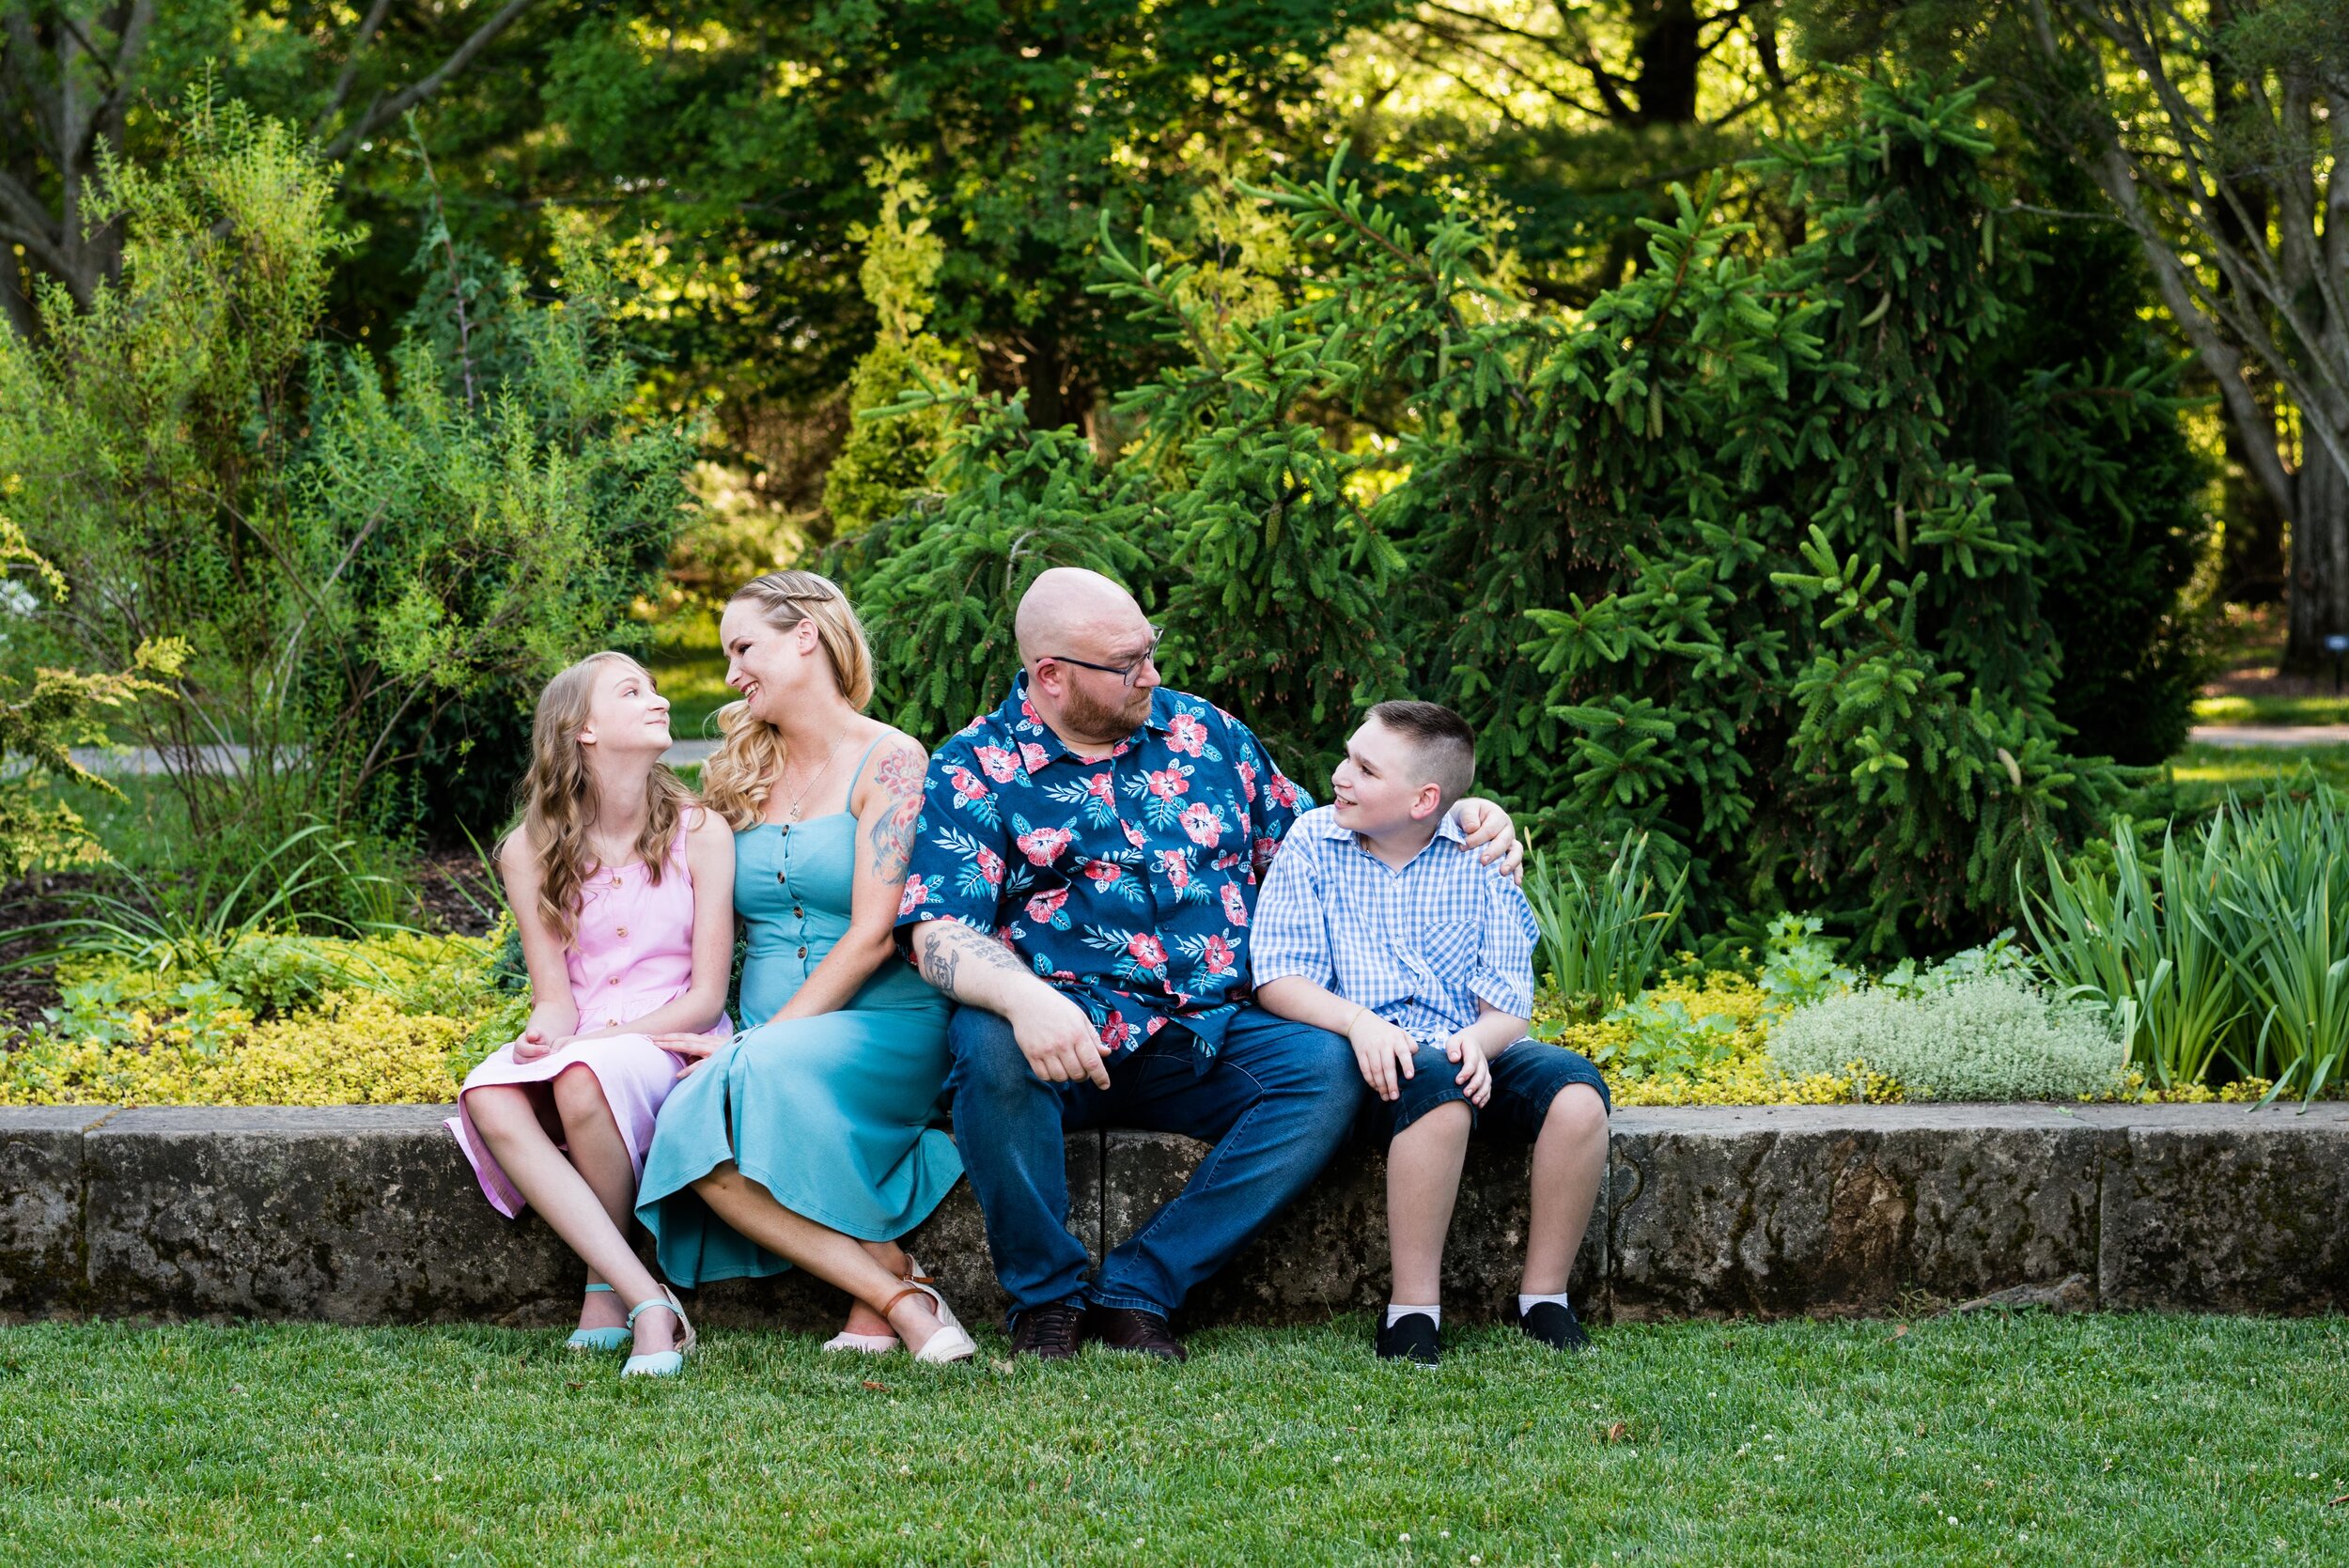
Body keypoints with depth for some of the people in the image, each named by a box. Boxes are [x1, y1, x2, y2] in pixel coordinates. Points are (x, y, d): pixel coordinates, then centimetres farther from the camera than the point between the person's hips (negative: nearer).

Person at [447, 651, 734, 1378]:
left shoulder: (699, 832, 0)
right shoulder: (532, 851, 5)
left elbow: (707, 995, -3)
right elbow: (554, 996, 1)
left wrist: (618, 1034, -18)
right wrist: (547, 1033, -23)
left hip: (669, 1042, -3)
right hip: (582, 1044, 3)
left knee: (585, 1078, -37)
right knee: (489, 1095, -32)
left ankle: (605, 1291, -17)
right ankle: (648, 1302, -37)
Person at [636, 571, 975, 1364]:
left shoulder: (889, 762, -1)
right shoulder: (746, 776, 18)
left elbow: (872, 936, -10)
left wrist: (765, 1039, -17)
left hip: (882, 1025, -5)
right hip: (767, 1034, 5)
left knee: (766, 1078, -38)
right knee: (692, 1128, -31)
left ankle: (877, 1303, -29)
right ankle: (896, 1293, -28)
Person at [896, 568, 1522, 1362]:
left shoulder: (1205, 732, 15)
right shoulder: (973, 770, 1)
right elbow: (939, 932, -11)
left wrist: (1455, 821, 10)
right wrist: (1023, 998, -34)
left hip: (1206, 1040, 4)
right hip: (1063, 1034, -3)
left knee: (1326, 1066, -24)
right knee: (989, 1044, -37)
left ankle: (1137, 1289, -20)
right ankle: (1044, 1293, -17)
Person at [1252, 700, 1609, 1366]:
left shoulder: (1478, 856, 5)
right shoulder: (1313, 842, 3)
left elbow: (1508, 1004, 2)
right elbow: (1279, 978, -3)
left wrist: (1479, 1040, -22)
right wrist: (1359, 1021, -22)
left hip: (1470, 1046, 3)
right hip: (1374, 1055, -3)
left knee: (1577, 1088, -26)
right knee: (1438, 1087, -37)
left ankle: (1543, 1299, -12)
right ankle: (1412, 1312, -30)